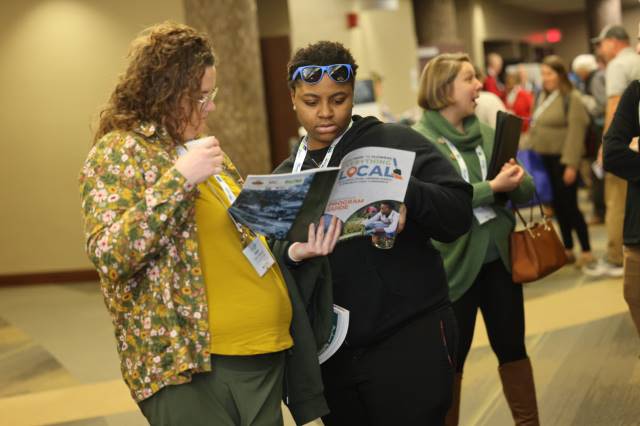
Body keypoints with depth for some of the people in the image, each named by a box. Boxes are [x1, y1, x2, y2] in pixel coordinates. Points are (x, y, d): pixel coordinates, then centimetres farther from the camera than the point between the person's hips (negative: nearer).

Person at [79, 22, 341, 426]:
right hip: (189, 364, -7)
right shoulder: (119, 152, -7)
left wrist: (291, 250, 5)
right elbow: (108, 256, -19)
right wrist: (179, 179, -23)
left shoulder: (203, 150, 17)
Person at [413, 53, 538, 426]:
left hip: (499, 257, 5)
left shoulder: (487, 132, 8)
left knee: (512, 347, 14)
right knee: (452, 357, 7)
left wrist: (517, 179, -15)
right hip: (454, 263, -5)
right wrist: (492, 187, -24)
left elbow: (526, 190, 8)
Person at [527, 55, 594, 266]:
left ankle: (586, 251, 5)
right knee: (557, 205, 11)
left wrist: (571, 165, -20)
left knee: (569, 205, -5)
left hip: (563, 159, -7)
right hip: (546, 159, 7)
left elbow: (575, 133, -16)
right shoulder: (542, 97, 11)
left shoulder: (571, 97, -12)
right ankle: (568, 250, 20)